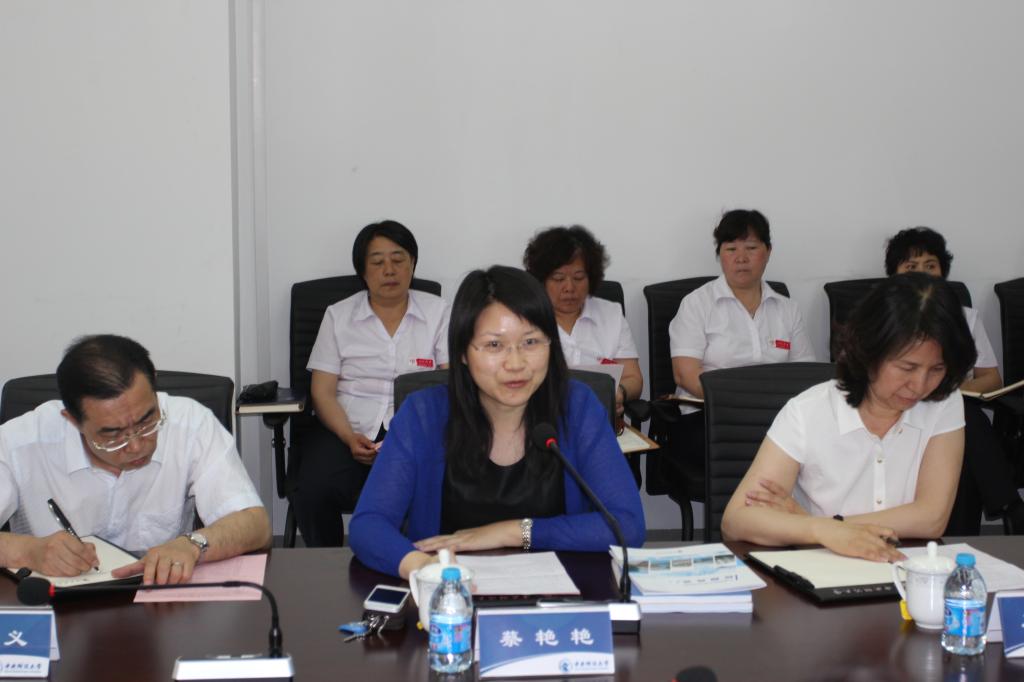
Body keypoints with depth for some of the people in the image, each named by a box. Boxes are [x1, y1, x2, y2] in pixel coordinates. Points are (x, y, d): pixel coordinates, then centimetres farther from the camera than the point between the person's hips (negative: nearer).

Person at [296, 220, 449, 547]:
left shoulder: (438, 312, 11)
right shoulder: (338, 316, 12)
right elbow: (322, 392, 6)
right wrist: (350, 439, -13)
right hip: (347, 430, 1)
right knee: (313, 491, -29)